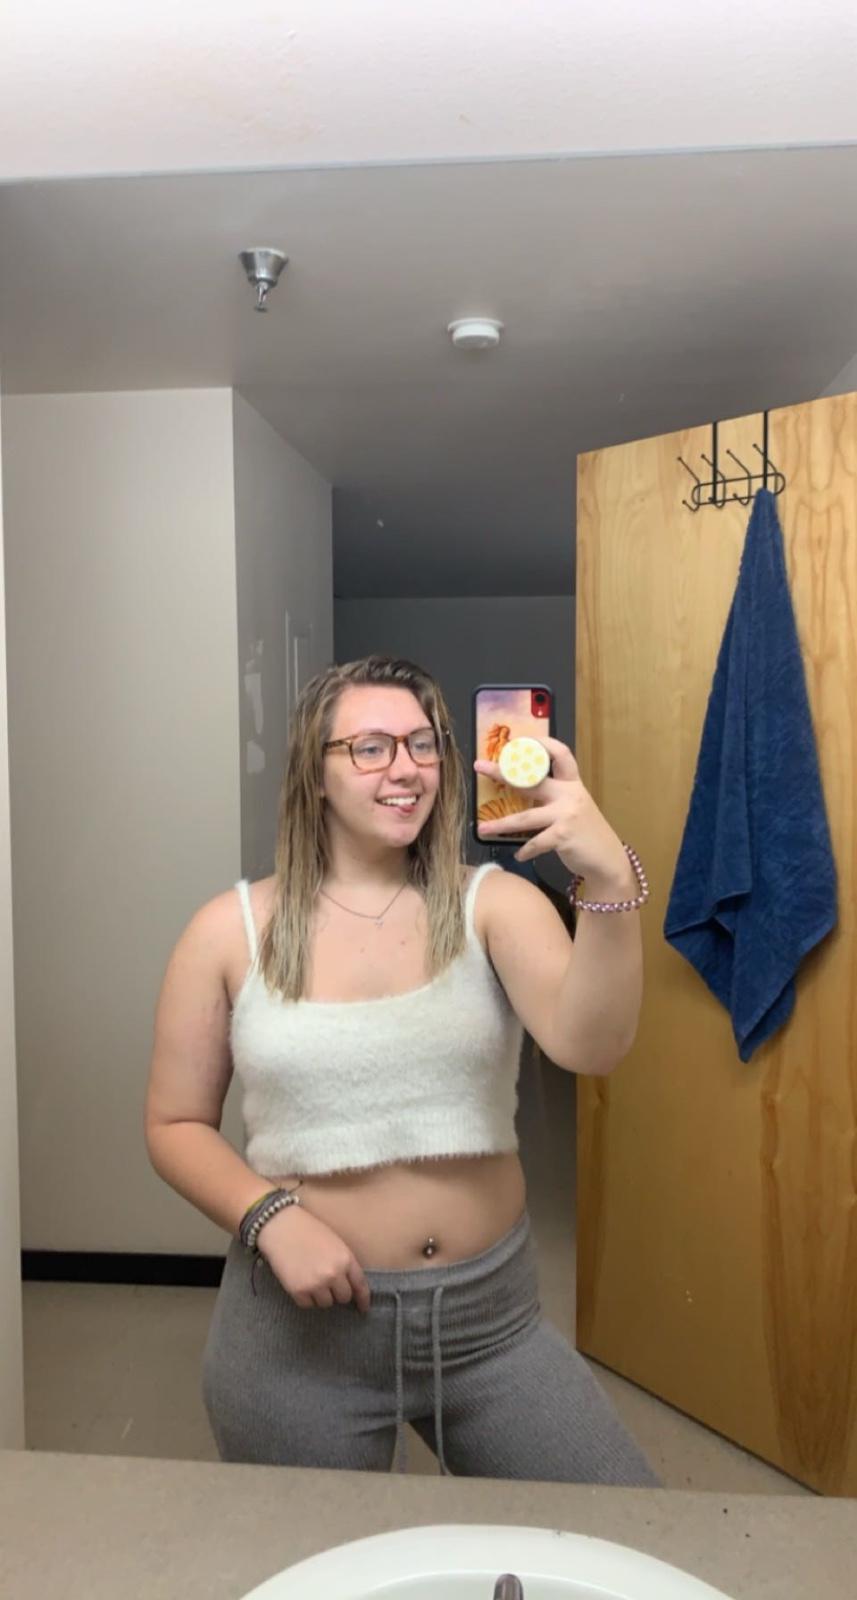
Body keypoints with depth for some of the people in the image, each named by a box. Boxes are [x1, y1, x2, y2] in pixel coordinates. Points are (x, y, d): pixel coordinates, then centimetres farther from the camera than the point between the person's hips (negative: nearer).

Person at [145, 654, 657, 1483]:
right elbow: (176, 1125, 1)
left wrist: (611, 882, -38)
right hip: (300, 1325, 0)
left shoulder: (494, 903, -7)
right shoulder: (230, 931, -6)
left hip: (492, 1314, 1)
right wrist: (271, 1215, -16)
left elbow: (589, 1045, -23)